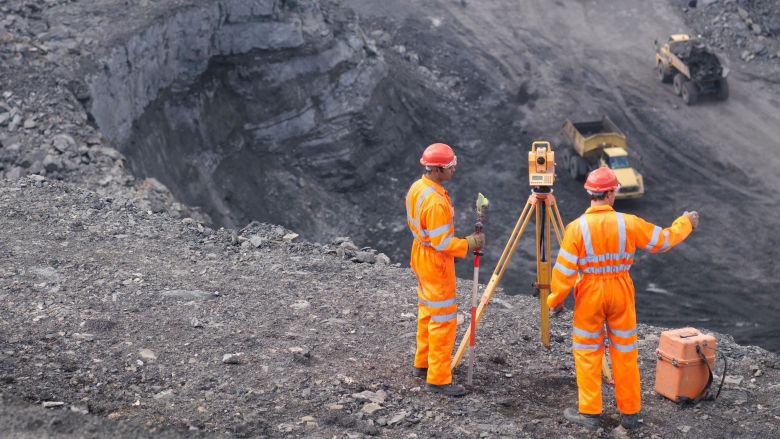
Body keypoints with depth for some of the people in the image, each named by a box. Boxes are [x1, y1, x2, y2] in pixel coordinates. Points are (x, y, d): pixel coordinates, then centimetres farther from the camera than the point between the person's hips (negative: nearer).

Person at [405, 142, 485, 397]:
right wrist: (469, 244, -15)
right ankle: (438, 378, 3)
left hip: (420, 255, 10)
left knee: (427, 310, 22)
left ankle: (422, 364, 35)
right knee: (443, 319, -2)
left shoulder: (416, 188, 1)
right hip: (436, 264, -10)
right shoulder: (436, 202, -29)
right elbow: (442, 243, -27)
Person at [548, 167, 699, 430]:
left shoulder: (576, 228, -14)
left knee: (587, 352, 10)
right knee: (625, 353, 13)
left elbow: (564, 270, -11)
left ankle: (589, 413, 13)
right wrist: (686, 222, 21)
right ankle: (630, 413, 21)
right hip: (620, 291, 2)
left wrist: (555, 300, 2)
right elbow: (664, 240, 3)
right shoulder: (628, 223, -10)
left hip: (589, 294, -1)